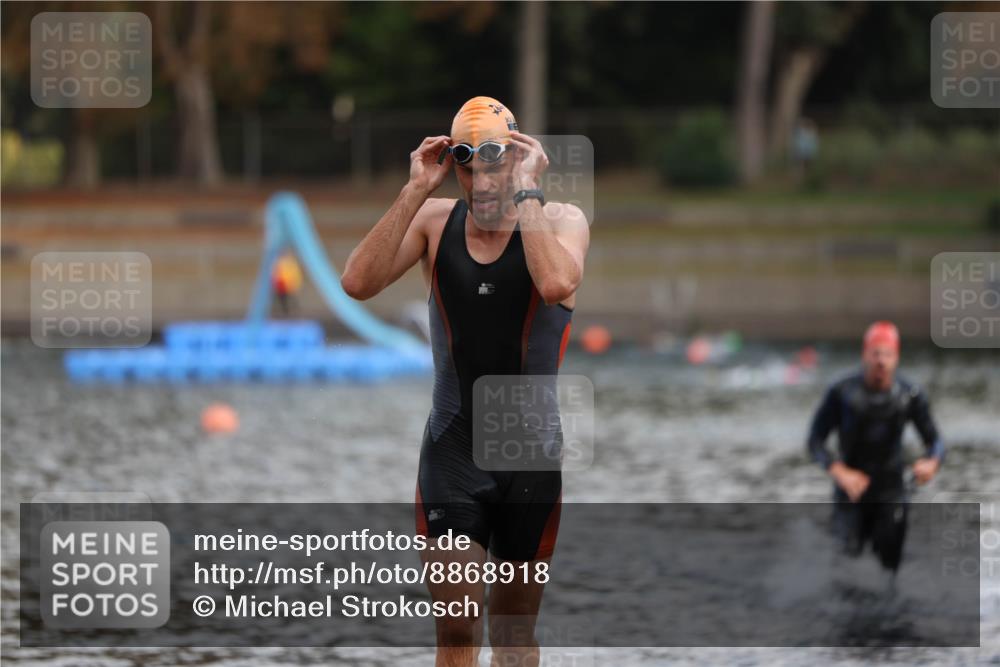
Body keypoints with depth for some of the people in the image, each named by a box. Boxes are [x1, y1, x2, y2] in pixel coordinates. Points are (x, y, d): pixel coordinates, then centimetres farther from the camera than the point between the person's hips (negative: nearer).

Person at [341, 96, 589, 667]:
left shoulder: (560, 220, -5)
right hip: (453, 453, 1)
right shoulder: (434, 220, 2)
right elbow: (359, 282, -14)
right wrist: (417, 191, -15)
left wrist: (524, 191, -21)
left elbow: (557, 283, -28)